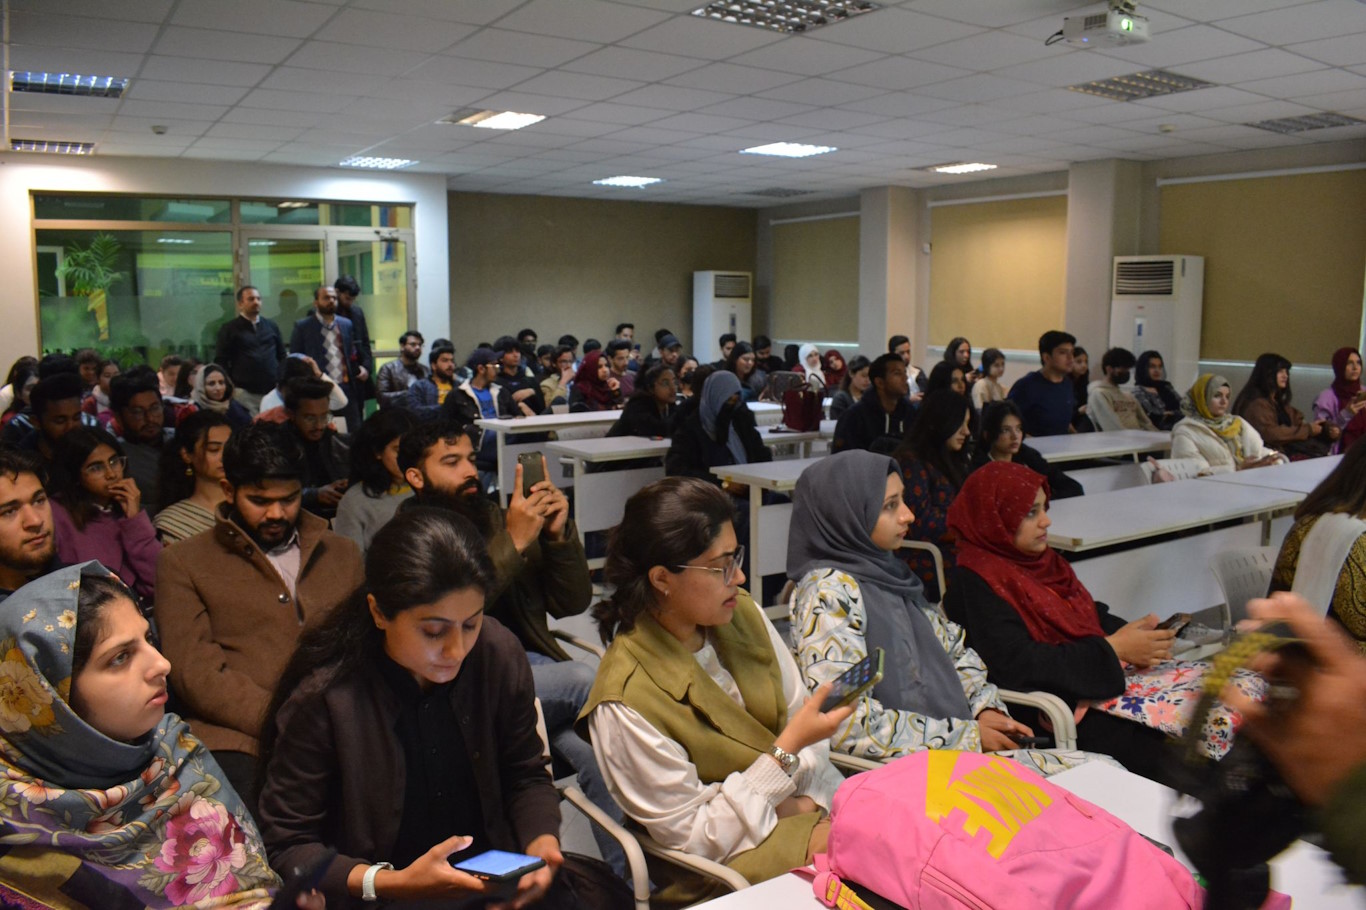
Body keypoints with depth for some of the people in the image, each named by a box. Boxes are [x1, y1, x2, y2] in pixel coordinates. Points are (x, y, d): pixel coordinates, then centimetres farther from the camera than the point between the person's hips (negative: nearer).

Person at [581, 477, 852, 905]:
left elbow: (798, 717, 6)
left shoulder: (742, 613, -4)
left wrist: (808, 804, -11)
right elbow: (694, 838, -16)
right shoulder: (625, 703, -22)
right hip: (724, 870, -6)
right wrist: (787, 750, -21)